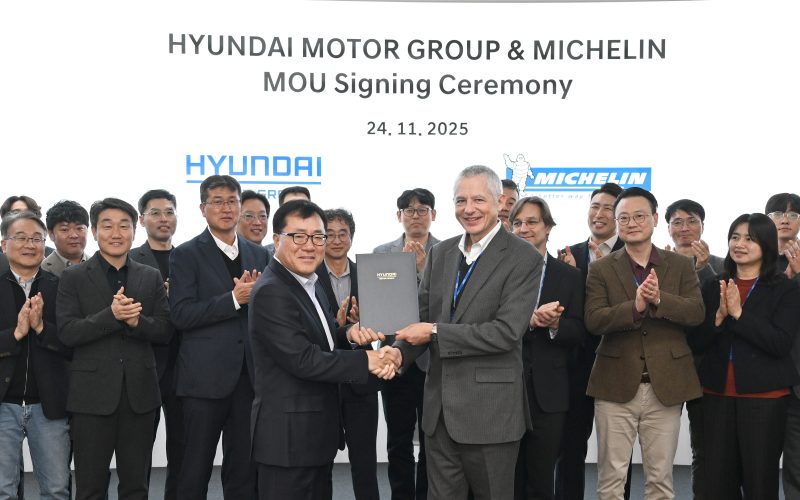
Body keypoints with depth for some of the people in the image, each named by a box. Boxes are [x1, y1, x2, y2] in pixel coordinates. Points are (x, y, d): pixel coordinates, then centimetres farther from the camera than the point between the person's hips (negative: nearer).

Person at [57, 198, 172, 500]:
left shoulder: (151, 277, 9)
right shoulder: (74, 277, 1)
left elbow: (165, 332, 3)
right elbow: (66, 333, -9)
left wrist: (135, 320, -16)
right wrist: (111, 315, -22)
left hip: (139, 393, 3)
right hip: (92, 394, -2)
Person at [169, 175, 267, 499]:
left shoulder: (258, 254, 13)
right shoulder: (187, 254, -2)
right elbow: (181, 315, -12)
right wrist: (234, 299, -19)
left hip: (249, 376, 4)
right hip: (206, 378, -4)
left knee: (244, 471, 11)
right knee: (196, 472, 5)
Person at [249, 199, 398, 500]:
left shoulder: (311, 284, 13)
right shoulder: (270, 292, -18)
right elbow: (303, 359, -23)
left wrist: (348, 335, -2)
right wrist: (366, 360, -17)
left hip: (317, 431, 9)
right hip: (288, 435, -9)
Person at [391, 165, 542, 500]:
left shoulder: (524, 259, -10)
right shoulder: (440, 253, 10)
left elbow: (506, 332, -18)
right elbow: (423, 316, 9)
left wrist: (436, 332, -18)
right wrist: (399, 354, -10)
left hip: (490, 411, -5)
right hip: (440, 408, 5)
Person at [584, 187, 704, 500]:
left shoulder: (681, 266, 7)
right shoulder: (601, 270, 3)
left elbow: (696, 312, -6)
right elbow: (593, 320, -9)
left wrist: (660, 299, -23)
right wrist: (635, 306, -25)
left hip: (665, 387, 1)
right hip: (616, 386, -1)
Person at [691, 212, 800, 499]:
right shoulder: (713, 288, 8)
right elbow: (698, 343, 2)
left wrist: (739, 314, -19)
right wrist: (719, 316, -15)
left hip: (764, 396, -4)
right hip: (717, 394, 4)